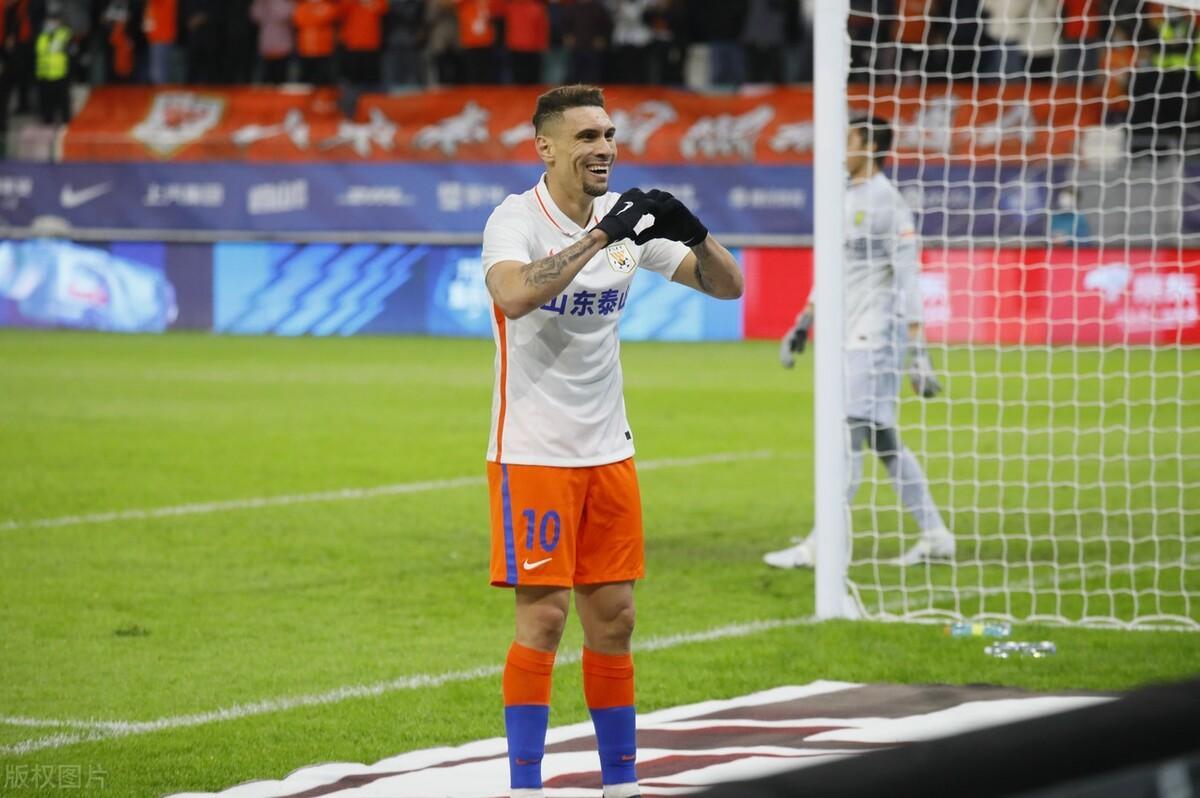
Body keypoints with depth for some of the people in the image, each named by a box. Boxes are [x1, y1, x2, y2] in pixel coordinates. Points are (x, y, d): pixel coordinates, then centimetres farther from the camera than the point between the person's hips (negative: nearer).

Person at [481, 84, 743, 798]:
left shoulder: (630, 216, 4)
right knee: (543, 617, -8)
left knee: (613, 618, 8)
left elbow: (728, 285, 4)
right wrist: (601, 235, -34)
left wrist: (692, 230, -15)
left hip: (608, 450, 6)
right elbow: (514, 295, -34)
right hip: (533, 451, -6)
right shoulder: (516, 220, -12)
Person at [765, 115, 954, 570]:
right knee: (882, 438, 10)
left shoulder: (885, 201, -12)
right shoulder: (847, 199, 15)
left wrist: (915, 346, -21)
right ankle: (935, 537, 14)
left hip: (877, 334, -9)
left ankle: (822, 546, -12)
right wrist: (805, 321, 25)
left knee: (850, 434, -10)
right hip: (851, 335, 10)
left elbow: (907, 276, -16)